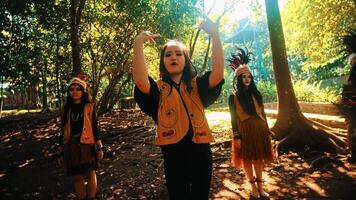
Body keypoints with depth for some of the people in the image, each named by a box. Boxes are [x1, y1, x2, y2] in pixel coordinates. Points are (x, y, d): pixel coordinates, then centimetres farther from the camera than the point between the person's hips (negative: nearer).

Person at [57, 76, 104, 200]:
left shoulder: (89, 107, -2)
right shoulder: (66, 109, 5)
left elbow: (95, 128, 0)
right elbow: (63, 131, 8)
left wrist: (99, 147, -1)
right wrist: (61, 153, 8)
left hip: (86, 145, -2)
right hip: (71, 146, 3)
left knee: (90, 174, 3)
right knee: (77, 176, 9)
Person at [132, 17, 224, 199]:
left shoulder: (197, 85, 5)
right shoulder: (158, 89, 0)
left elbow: (218, 74, -14)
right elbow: (140, 82, -21)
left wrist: (215, 36, -22)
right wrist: (138, 45, -29)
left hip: (200, 151, 2)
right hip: (173, 154, -1)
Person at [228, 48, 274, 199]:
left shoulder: (256, 94, 6)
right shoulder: (234, 97, -4)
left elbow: (262, 113, 10)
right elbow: (233, 118, -5)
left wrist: (267, 130, 9)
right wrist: (236, 136, -9)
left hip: (259, 129, 3)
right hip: (244, 131, -3)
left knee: (259, 158, 10)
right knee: (247, 159, 6)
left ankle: (260, 185, 24)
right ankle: (253, 186, 22)